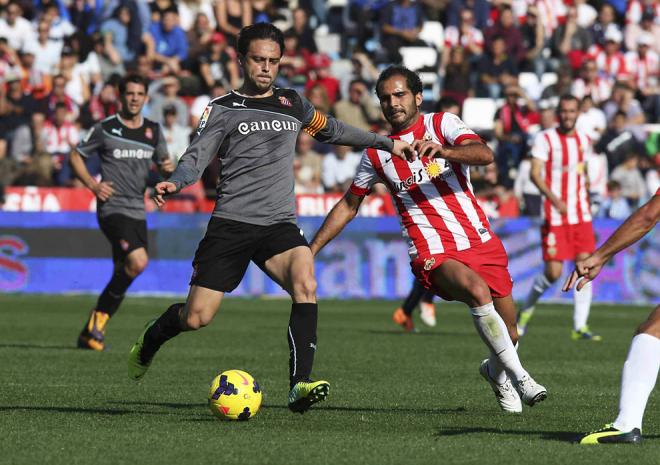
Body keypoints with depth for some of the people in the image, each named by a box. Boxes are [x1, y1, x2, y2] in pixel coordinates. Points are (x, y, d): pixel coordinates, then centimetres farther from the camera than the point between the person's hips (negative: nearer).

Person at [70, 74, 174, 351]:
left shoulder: (154, 131, 11)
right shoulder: (104, 129, -3)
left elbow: (164, 165, 21)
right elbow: (76, 157, 6)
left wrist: (169, 169, -4)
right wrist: (92, 184, -9)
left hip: (138, 211, 6)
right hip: (112, 207, -6)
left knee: (123, 274, 7)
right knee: (138, 262, -25)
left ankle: (91, 333, 20)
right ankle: (99, 317, -7)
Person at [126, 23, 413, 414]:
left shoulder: (293, 105, 15)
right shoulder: (223, 110, 3)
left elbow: (330, 130, 31)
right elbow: (196, 157, -4)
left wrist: (386, 143, 31)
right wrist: (175, 183, -26)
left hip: (279, 224, 3)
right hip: (231, 223, -2)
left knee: (305, 283, -29)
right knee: (196, 317, -4)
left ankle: (300, 385, -32)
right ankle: (148, 343, 31)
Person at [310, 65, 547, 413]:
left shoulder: (442, 124, 2)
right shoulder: (377, 153, 9)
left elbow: (484, 155, -16)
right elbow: (349, 204, 22)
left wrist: (442, 151, -35)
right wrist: (312, 250, 18)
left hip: (481, 241, 1)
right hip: (433, 253, -1)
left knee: (508, 335, 5)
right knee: (477, 290, -33)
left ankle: (495, 372, 41)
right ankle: (518, 377, -24)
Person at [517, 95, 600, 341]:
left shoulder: (584, 140, 12)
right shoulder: (545, 138, -4)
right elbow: (535, 173, -13)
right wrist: (554, 199, -27)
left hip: (581, 215, 5)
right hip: (554, 216, -5)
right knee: (553, 272, -8)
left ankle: (580, 326, -3)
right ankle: (527, 308, 19)